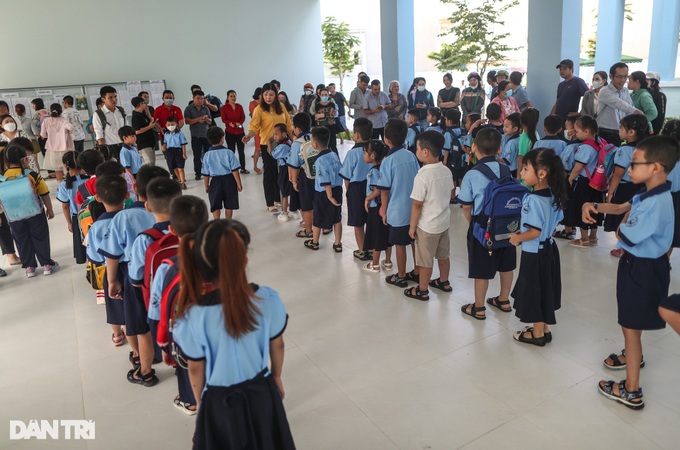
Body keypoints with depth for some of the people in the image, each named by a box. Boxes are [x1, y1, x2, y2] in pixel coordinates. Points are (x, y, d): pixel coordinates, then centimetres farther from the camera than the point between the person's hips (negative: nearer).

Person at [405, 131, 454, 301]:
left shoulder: (422, 176, -25)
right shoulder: (447, 171, -4)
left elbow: (417, 205, -20)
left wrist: (412, 227, -10)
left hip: (427, 225, -7)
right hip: (444, 221, 7)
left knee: (425, 261, 8)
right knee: (443, 255, 23)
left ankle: (422, 291, 23)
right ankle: (444, 282, 42)